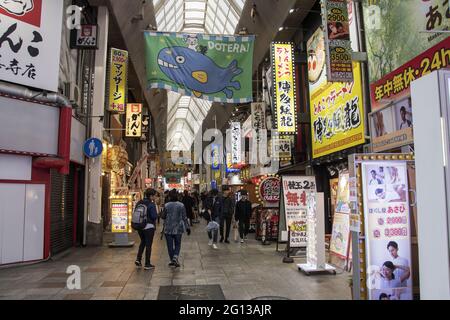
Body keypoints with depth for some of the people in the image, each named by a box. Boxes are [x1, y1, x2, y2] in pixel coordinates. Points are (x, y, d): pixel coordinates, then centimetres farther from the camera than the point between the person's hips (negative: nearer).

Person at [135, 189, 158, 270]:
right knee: (148, 244, 3)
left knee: (143, 242, 25)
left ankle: (138, 259, 17)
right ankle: (147, 264, 8)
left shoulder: (139, 203, 5)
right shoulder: (151, 204, -15)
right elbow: (154, 216, -17)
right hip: (149, 226, -6)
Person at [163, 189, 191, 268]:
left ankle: (172, 260, 16)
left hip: (168, 229, -1)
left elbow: (163, 216, -2)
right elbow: (184, 218, -2)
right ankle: (175, 258, -5)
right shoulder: (181, 205, -6)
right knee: (177, 244, 14)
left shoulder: (166, 205, -9)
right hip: (178, 228, 1)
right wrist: (187, 227, 5)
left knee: (170, 245, 11)